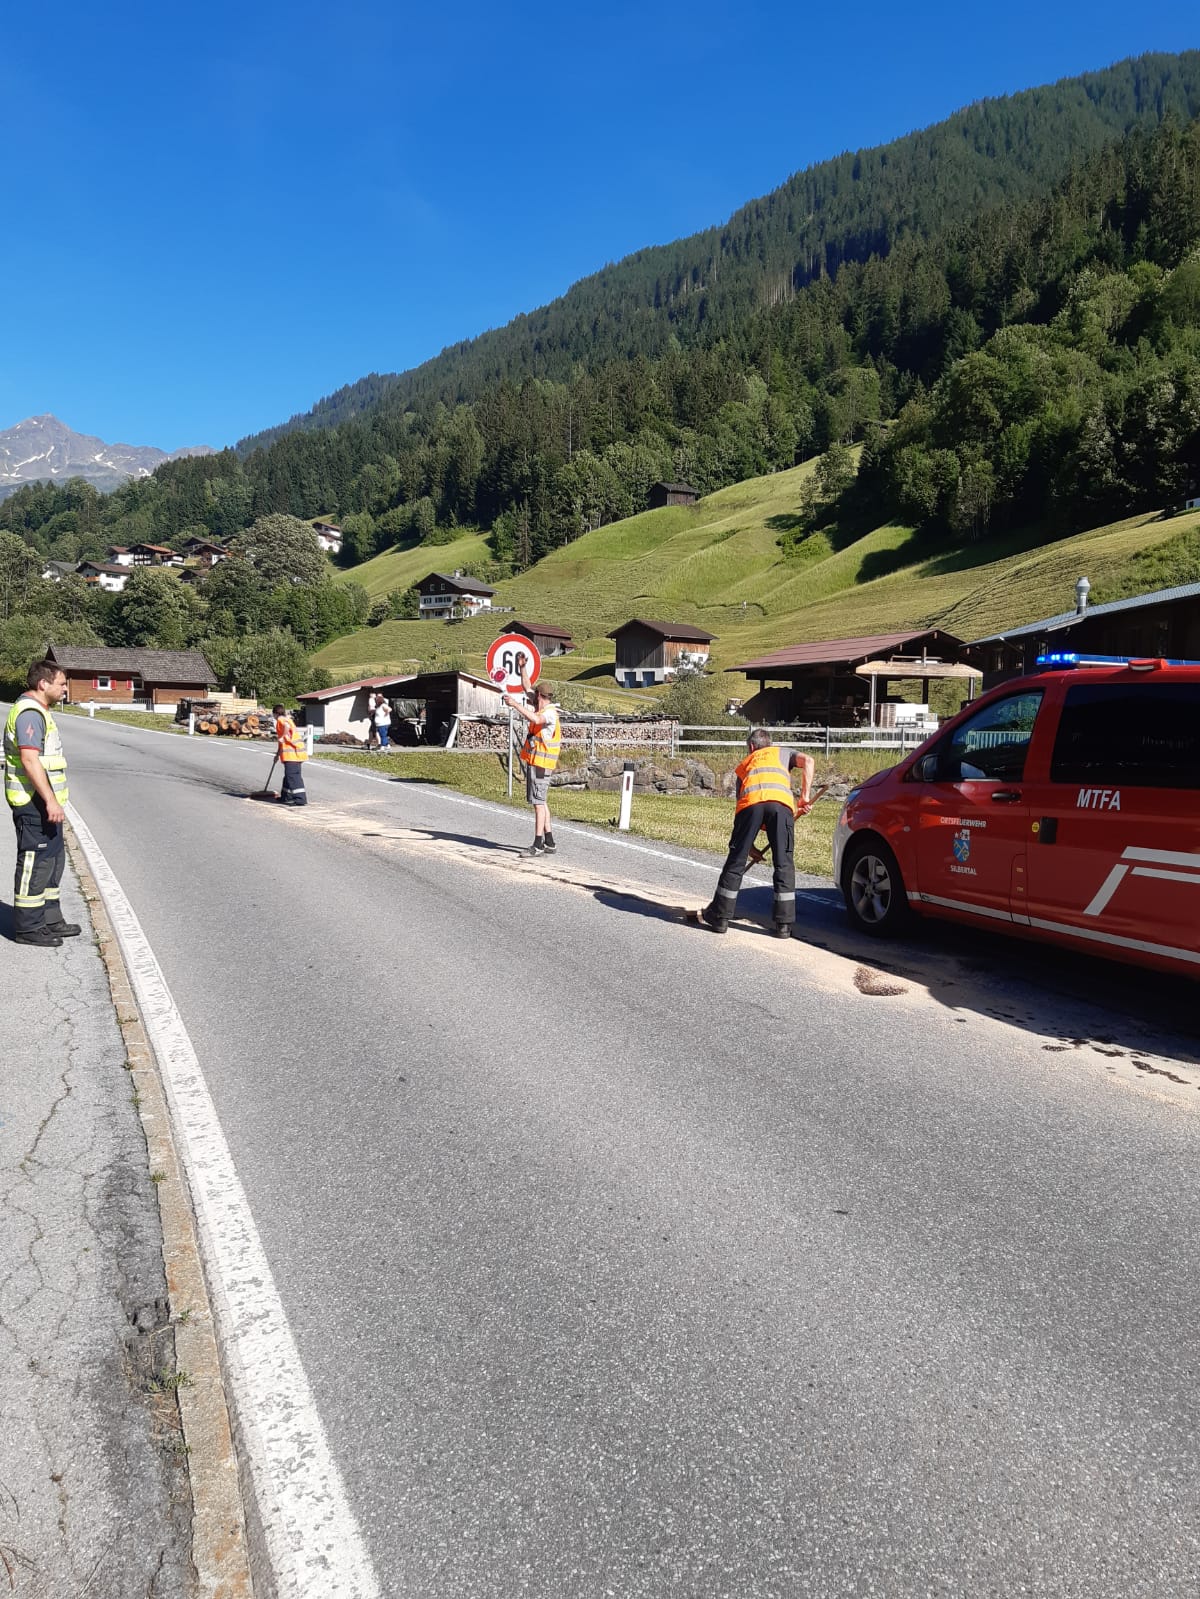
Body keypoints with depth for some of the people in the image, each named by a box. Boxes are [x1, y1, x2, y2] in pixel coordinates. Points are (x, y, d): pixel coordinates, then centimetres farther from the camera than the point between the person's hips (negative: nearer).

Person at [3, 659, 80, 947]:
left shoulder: (37, 712, 17)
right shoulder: (29, 713, -16)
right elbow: (29, 760, -25)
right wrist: (50, 801, -28)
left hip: (43, 802, 11)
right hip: (34, 803, -11)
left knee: (53, 858, 15)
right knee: (36, 861, -4)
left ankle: (50, 918, 24)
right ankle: (28, 927, 3)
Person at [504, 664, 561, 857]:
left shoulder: (550, 713, -14)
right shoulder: (542, 708, 14)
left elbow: (535, 719, -35)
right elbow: (526, 687, 24)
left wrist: (516, 704, -36)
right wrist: (523, 667, 21)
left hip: (540, 763, -10)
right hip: (533, 761, 10)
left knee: (539, 802, -11)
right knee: (540, 802, 13)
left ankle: (538, 845, -11)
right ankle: (549, 842, 19)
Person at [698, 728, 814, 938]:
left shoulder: (743, 765, 38)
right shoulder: (782, 753, 35)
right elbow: (807, 760, 13)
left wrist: (750, 847, 39)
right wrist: (805, 797, 14)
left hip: (750, 802, 1)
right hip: (781, 802, -1)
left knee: (736, 861, 9)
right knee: (784, 864, 6)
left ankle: (719, 917, 18)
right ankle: (784, 925, 8)